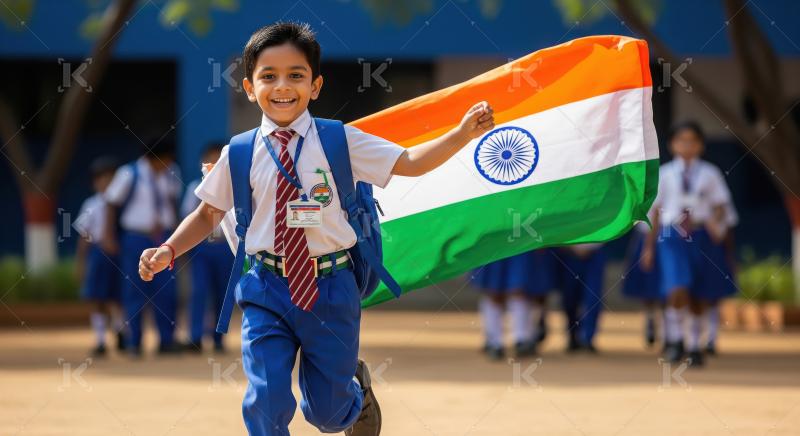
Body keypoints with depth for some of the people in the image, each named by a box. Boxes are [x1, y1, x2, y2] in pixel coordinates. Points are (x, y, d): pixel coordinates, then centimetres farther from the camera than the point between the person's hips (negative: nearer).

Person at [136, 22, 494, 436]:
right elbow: (208, 214, 9)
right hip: (268, 291, 0)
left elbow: (410, 163, -5)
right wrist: (168, 250, -5)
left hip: (330, 289, 0)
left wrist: (463, 133, -18)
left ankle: (356, 387, 48)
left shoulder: (340, 142, -4)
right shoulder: (239, 155, -2)